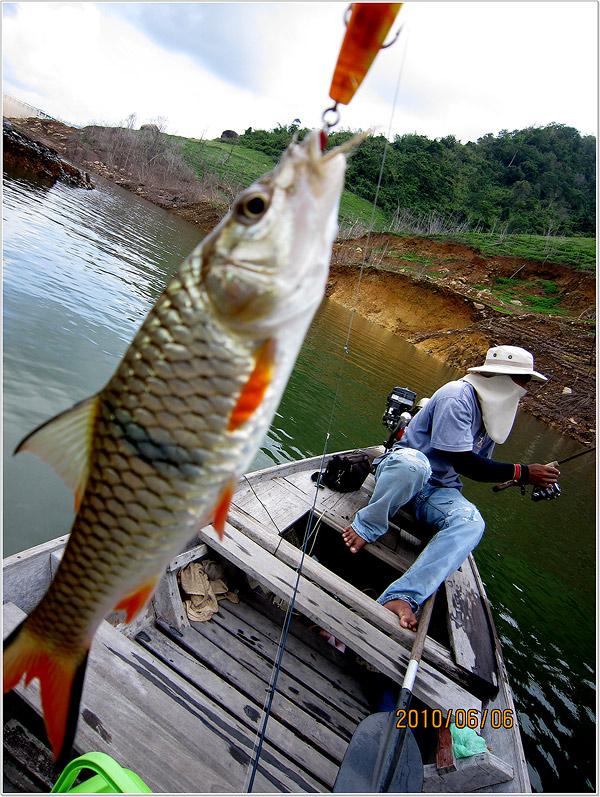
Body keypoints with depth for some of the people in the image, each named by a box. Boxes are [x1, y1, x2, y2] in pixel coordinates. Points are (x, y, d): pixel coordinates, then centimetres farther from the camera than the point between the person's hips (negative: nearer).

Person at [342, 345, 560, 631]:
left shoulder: (492, 410, 13)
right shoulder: (458, 396, -17)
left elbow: (481, 466, 24)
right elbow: (463, 463, -21)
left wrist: (514, 479, 8)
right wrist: (522, 472, -14)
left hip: (437, 489, 7)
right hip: (401, 468, -7)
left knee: (471, 523, -28)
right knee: (413, 463, -44)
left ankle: (400, 597, -37)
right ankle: (367, 526, -18)